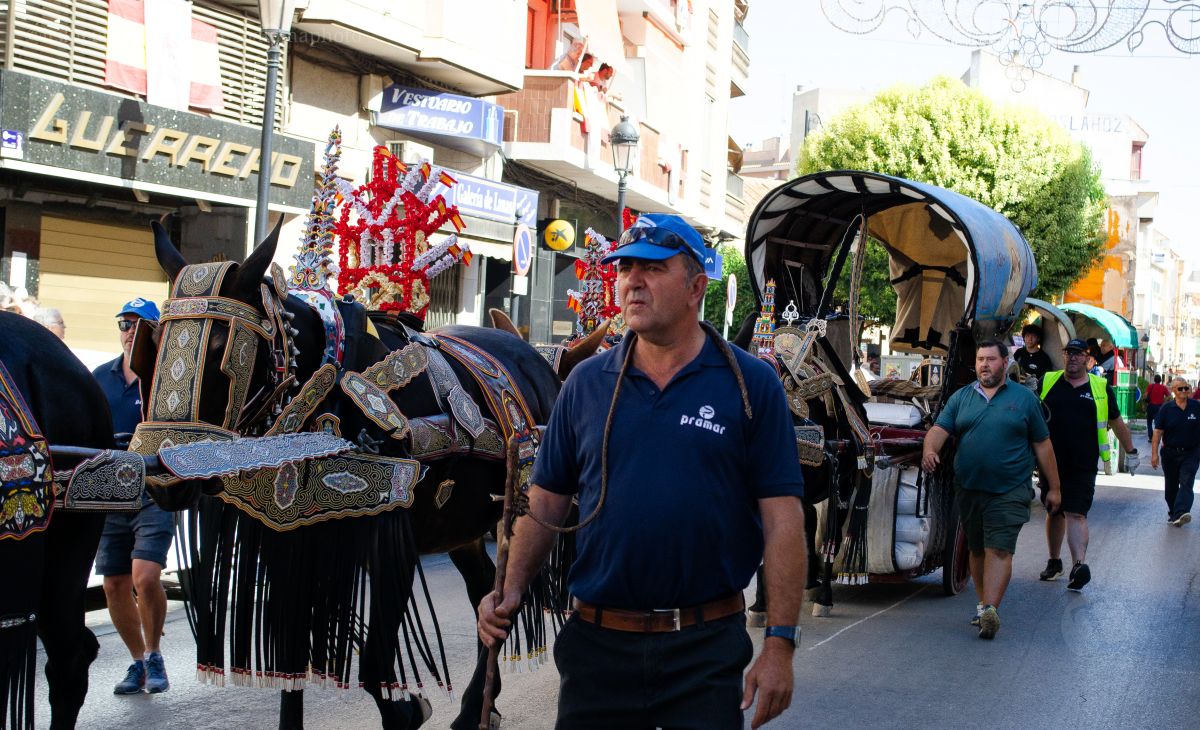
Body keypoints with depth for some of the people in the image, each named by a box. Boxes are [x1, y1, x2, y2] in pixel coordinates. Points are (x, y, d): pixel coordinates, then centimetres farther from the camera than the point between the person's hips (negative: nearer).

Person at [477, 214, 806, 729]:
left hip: (707, 648, -3)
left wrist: (780, 643, -11)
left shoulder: (751, 384, -4)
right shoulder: (587, 383, 5)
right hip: (596, 642, 3)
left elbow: (781, 519, -7)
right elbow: (546, 500, 9)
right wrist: (510, 590, -5)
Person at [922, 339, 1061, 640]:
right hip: (969, 488, 4)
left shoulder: (1024, 398, 5)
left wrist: (1054, 487, 7)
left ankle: (990, 610, -19)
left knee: (999, 550, -13)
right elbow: (939, 429, -1)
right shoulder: (961, 397, 11)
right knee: (977, 549, 12)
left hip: (1009, 491, -3)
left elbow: (1043, 445, 8)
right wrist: (930, 450, -24)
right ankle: (983, 604, 24)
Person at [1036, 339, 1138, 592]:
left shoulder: (1101, 388, 6)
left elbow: (1116, 422, 17)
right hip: (1051, 463, 2)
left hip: (1083, 465, -2)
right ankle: (1054, 562, 25)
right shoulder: (1047, 382, 7)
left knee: (1076, 514, -13)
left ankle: (1079, 564, -22)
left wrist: (1130, 451, 23)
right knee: (1054, 512, 12)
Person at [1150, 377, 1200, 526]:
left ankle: (1180, 514, -27)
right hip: (1170, 453, 1)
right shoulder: (1166, 409, -2)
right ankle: (1172, 512, 26)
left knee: (1186, 483, -15)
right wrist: (1154, 454, -10)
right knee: (1171, 486, 11)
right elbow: (1158, 431, -4)